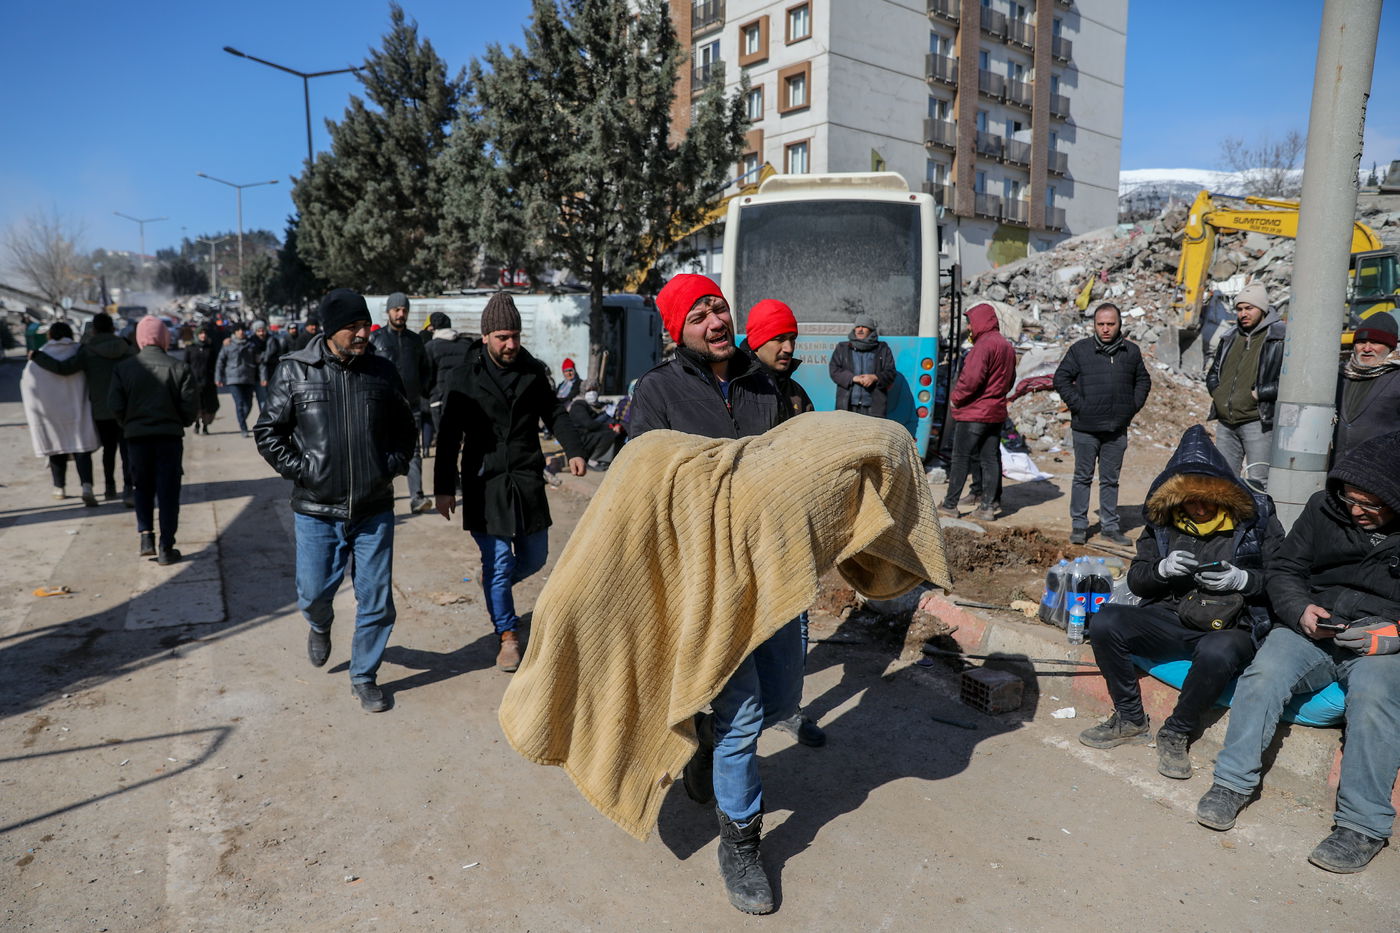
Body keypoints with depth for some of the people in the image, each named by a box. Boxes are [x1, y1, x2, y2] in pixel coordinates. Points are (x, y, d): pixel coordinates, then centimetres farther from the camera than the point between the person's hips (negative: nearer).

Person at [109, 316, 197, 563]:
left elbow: (116, 406, -5)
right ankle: (166, 547, 5)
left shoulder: (123, 368, -2)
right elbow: (191, 407, -8)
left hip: (136, 435, 1)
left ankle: (146, 535, 9)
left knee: (143, 487, 20)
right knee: (168, 491, 4)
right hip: (170, 435, -1)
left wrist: (129, 424, 14)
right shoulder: (179, 368, -7)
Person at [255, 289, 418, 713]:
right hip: (316, 510, -1)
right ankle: (320, 626, 46)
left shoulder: (383, 371, 2)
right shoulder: (294, 371, -3)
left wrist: (393, 466, -1)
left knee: (377, 599, 5)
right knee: (313, 594, 8)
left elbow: (405, 429, 13)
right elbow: (268, 432, 2)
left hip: (374, 510, 1)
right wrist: (300, 471, -8)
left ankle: (364, 676, 25)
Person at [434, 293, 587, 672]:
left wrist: (573, 449, -4)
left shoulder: (532, 370, 4)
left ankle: (494, 580, 43)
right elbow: (449, 436, -3)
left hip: (527, 479, 4)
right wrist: (444, 488, -5)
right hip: (485, 482, -3)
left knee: (535, 558, 11)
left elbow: (554, 411, 13)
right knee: (498, 560, 0)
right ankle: (508, 636, 16)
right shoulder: (466, 377, -4)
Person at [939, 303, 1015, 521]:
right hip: (996, 412, 8)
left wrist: (956, 397, -11)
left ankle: (950, 504, 5)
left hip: (973, 413, -8)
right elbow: (1010, 379, 19)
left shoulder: (984, 344, -16)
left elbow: (972, 377, -25)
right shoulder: (1007, 346, 13)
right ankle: (988, 506, 11)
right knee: (990, 459, 9)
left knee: (960, 458, 0)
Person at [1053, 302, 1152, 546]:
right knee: (1083, 477, 4)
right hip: (1086, 428, -3)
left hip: (1117, 429, 3)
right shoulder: (1079, 349, -3)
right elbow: (1061, 379, -1)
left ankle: (1110, 526, 19)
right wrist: (1077, 405, -8)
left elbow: (1143, 380, 20)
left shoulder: (1131, 351, 7)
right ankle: (1079, 526, 12)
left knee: (1110, 480, 11)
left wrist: (1133, 406, 7)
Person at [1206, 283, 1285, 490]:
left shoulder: (1281, 339, -5)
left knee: (1257, 482, -7)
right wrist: (1216, 391, 8)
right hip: (1225, 423, 7)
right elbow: (1213, 372, 28)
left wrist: (1259, 393, -15)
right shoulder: (1230, 338, 16)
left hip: (1258, 422, -7)